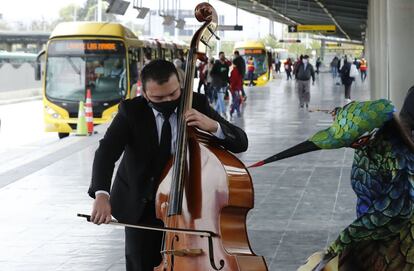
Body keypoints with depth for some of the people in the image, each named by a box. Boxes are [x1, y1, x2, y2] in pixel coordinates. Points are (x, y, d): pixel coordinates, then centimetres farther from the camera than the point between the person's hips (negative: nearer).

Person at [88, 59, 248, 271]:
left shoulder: (197, 104, -10)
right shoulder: (131, 111, -14)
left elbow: (240, 143, -12)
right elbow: (106, 152, -27)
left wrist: (212, 125, -33)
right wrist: (102, 194, -45)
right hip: (140, 207, -1)